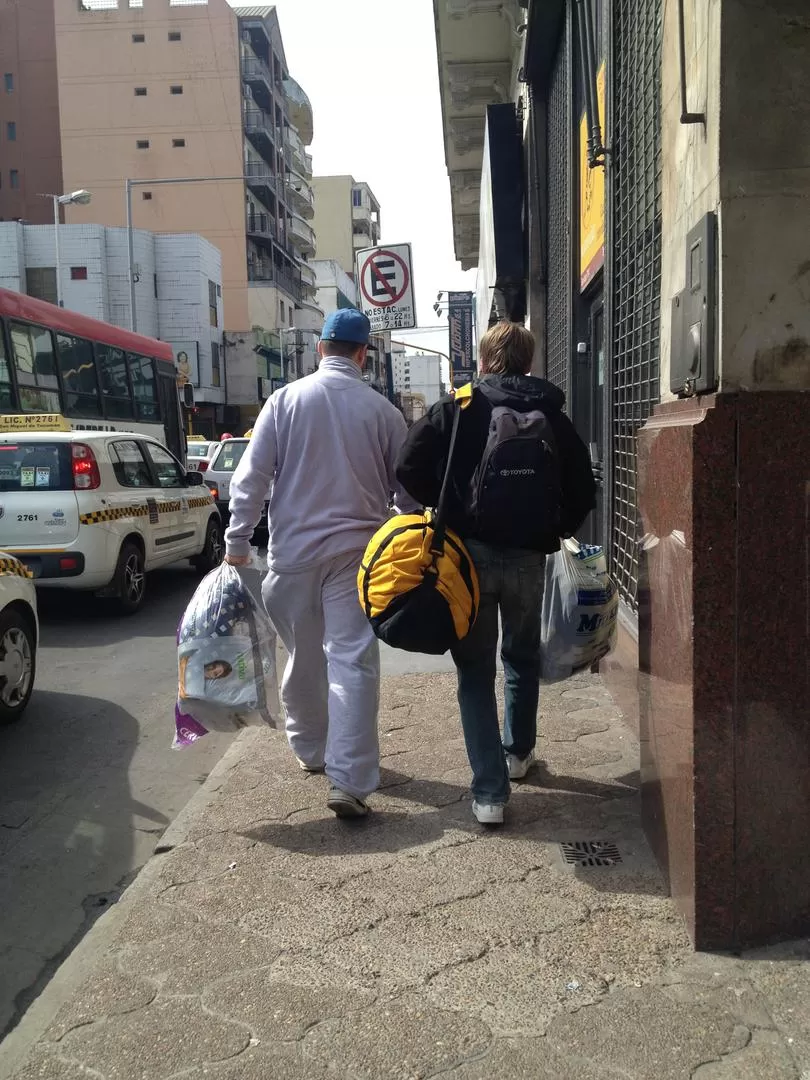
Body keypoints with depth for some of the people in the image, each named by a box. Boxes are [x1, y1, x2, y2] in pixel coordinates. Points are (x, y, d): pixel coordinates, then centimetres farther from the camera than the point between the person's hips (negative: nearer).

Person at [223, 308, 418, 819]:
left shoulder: (285, 400, -1)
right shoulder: (382, 410, -1)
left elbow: (251, 478, -4)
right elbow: (408, 489, 7)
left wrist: (237, 543, 1)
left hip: (293, 551, 1)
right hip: (356, 552, -1)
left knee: (304, 656, 16)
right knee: (352, 658, -3)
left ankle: (310, 748, 34)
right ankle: (349, 779, -9)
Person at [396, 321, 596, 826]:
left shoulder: (457, 409, -3)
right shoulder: (552, 415, 5)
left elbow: (411, 468, -10)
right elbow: (582, 488, 5)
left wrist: (447, 511, 5)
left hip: (471, 553, -2)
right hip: (529, 556, 3)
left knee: (476, 671, 6)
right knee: (523, 658, 25)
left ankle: (490, 791, 1)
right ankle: (518, 753, 41)